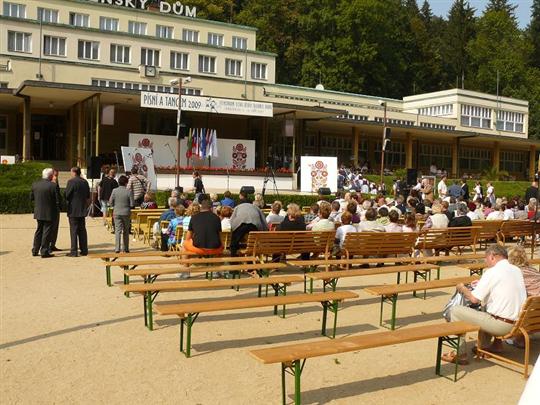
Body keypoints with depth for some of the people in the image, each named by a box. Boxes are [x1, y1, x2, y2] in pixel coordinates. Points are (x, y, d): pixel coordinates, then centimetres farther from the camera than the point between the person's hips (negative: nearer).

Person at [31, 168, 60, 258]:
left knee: (39, 231, 19)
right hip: (49, 213, -6)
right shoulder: (53, 186, -18)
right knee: (47, 232, 4)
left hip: (38, 213, 6)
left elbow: (31, 197, 8)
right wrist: (58, 207, 2)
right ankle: (44, 252, 7)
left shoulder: (35, 184, -1)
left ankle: (35, 251, 24)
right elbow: (57, 200, -17)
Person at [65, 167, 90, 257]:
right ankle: (84, 250, 14)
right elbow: (88, 197, 13)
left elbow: (66, 195, -11)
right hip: (82, 209, 6)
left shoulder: (71, 181, -13)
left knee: (74, 230, -3)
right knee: (82, 230, 12)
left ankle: (74, 251, -2)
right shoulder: (85, 182, 8)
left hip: (73, 210, -6)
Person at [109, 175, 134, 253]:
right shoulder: (129, 192, -9)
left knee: (117, 231, 0)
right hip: (126, 213, 0)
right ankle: (126, 248, 17)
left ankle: (117, 248, -9)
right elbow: (132, 204, -9)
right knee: (126, 231, 12)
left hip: (117, 213, 0)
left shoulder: (114, 190, -5)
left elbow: (110, 203, -3)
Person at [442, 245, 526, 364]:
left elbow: (474, 299, -14)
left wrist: (462, 288, 5)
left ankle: (461, 354, 1)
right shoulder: (517, 270, 9)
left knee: (455, 311, -4)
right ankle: (484, 345, 34)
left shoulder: (492, 272, -14)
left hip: (502, 325, -9)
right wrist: (480, 285, 23)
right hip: (519, 322, 9)